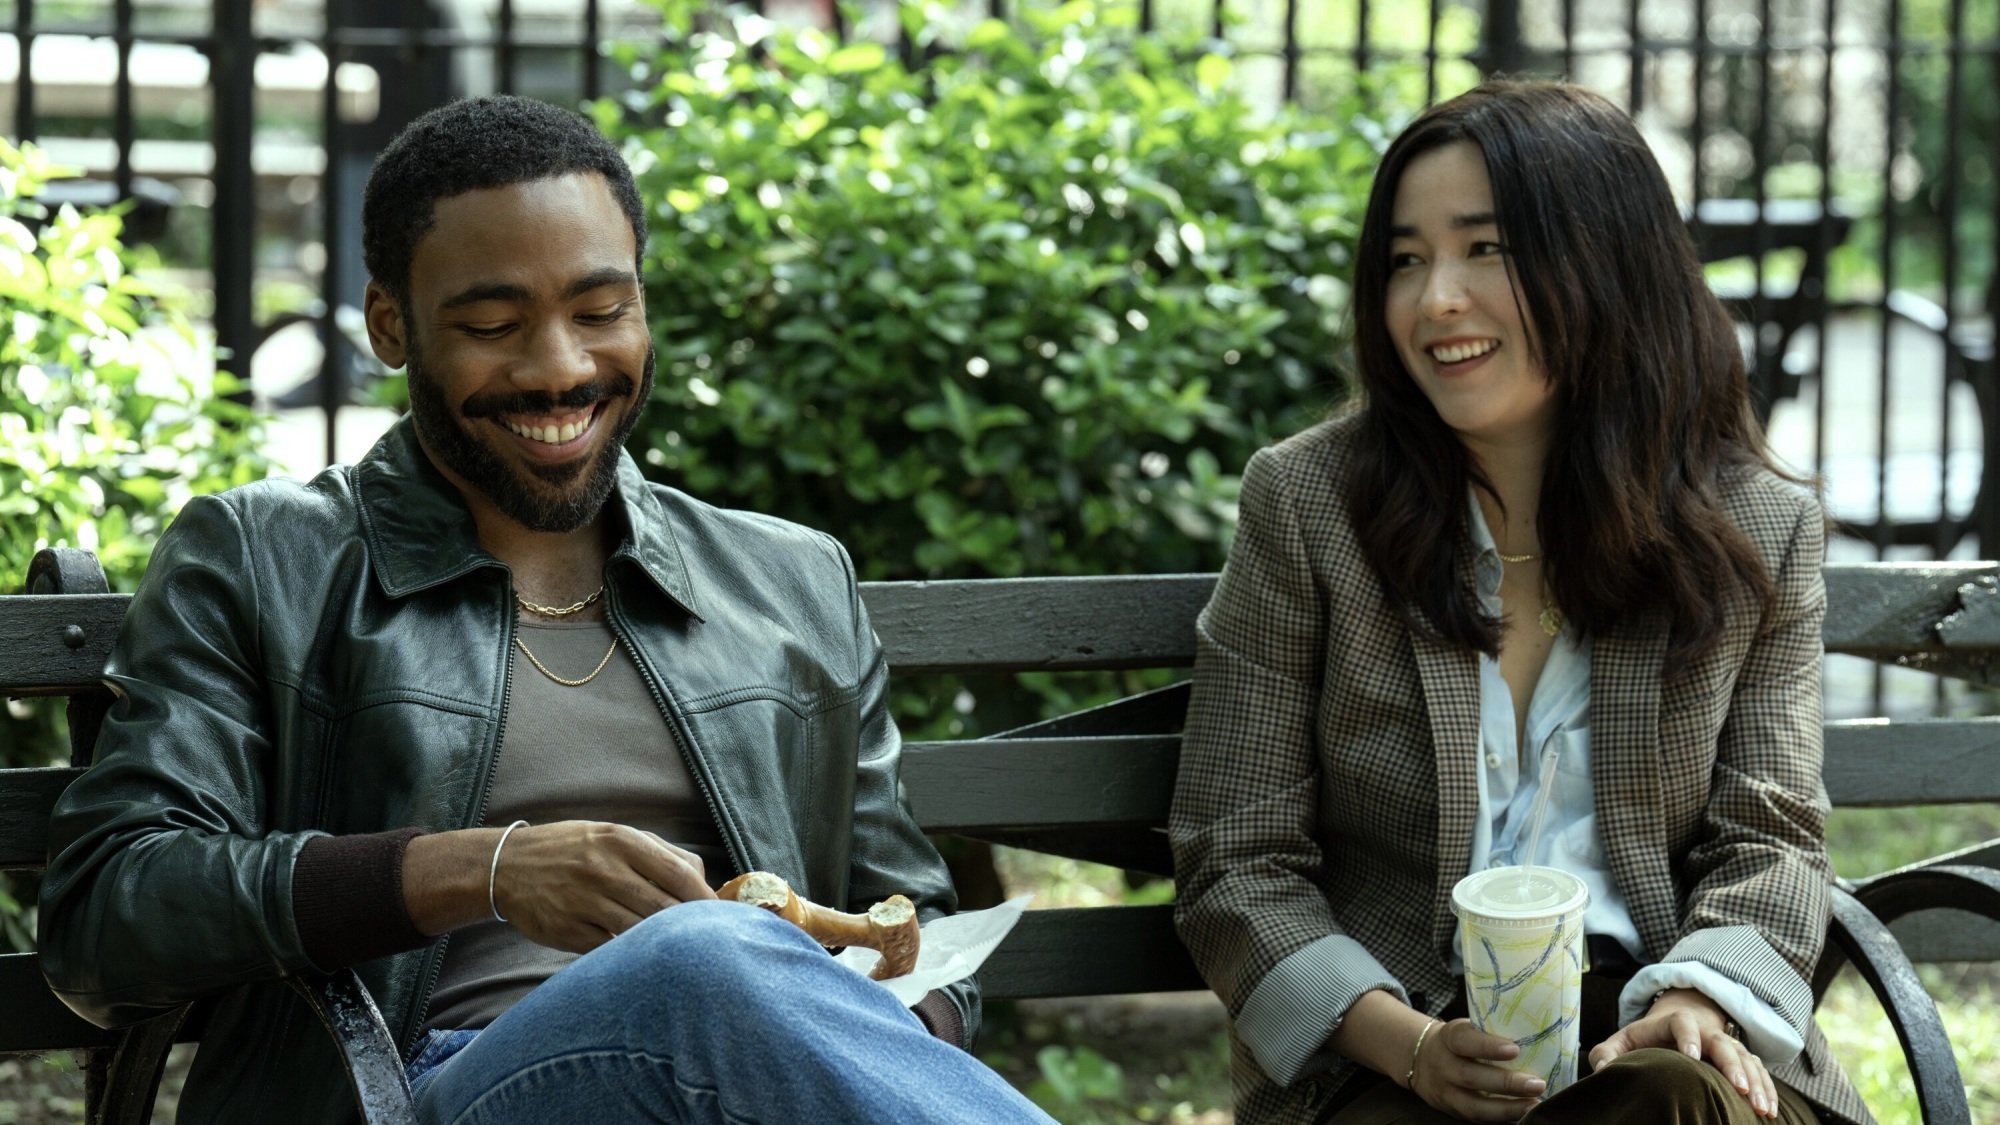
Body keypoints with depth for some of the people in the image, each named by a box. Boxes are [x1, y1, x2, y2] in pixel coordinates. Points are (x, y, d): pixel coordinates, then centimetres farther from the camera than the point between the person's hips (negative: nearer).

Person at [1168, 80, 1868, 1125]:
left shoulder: (1759, 533, 9)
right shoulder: (1303, 503, 4)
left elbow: (1768, 840, 7)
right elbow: (1236, 864, 1)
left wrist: (1700, 1000, -15)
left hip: (1641, 1035, 3)